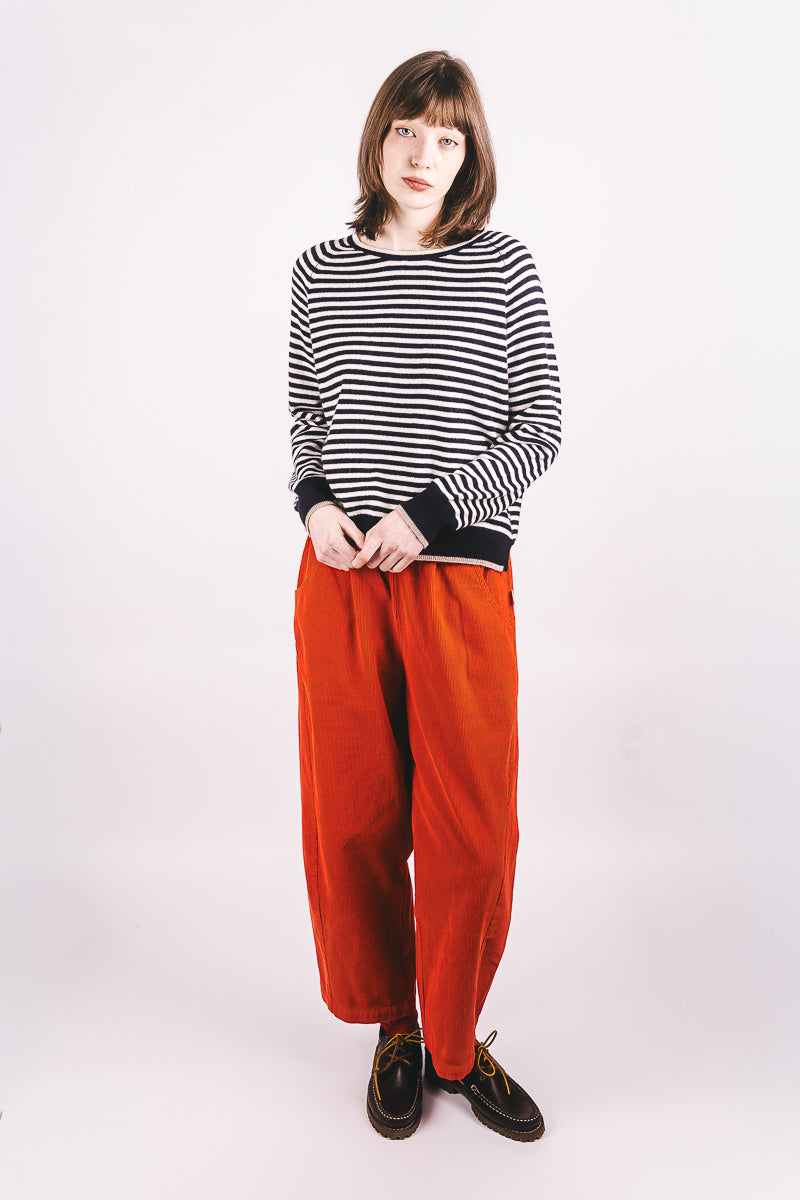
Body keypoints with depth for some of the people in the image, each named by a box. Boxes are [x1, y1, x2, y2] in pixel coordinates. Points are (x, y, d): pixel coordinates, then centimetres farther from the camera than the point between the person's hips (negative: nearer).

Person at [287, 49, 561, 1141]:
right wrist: (315, 501, -2)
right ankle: (393, 1030, 31)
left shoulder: (504, 271, 3)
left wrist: (427, 510, -10)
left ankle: (458, 1044, 27)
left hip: (460, 576, -2)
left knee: (472, 824, 3)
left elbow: (540, 428, 1)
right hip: (339, 576, 2)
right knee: (352, 813, 8)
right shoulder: (320, 272, 10)